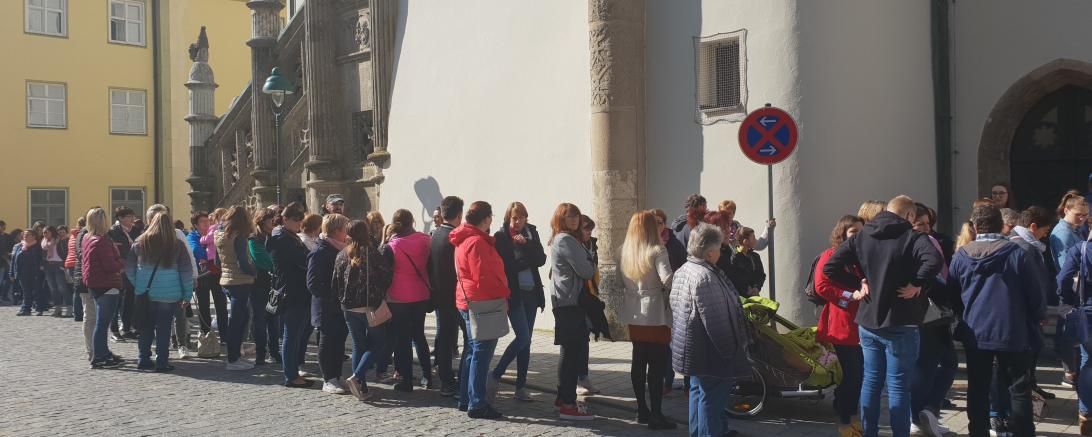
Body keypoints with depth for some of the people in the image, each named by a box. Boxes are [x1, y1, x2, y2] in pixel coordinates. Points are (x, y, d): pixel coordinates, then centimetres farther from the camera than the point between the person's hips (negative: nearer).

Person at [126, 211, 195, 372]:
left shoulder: (140, 243, 1)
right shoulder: (177, 245, -6)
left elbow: (129, 268, 8)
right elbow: (187, 271, -4)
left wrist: (138, 286, 17)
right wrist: (187, 294, 3)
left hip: (145, 294, 3)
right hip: (169, 296, -2)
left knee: (146, 327, 13)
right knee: (164, 328, 3)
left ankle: (144, 359, 19)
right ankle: (161, 362, 4)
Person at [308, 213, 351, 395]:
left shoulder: (341, 250, 13)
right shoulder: (320, 253, -14)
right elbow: (313, 284, -20)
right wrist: (333, 295, -24)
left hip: (341, 307, 8)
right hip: (327, 310, -8)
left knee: (339, 341, 11)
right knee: (328, 342, -1)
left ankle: (336, 378, 19)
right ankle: (328, 380, 7)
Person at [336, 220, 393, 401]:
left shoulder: (342, 256, 1)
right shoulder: (372, 254, -11)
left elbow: (335, 283, 5)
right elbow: (387, 277, -9)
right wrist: (380, 297, 8)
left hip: (350, 309, 4)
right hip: (371, 308, -4)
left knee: (358, 346, 12)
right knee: (376, 345, 8)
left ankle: (361, 388, 10)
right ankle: (357, 377, -11)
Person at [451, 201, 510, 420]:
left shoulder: (465, 240, 15)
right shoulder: (477, 242, -17)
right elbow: (484, 277, -20)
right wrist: (503, 295, -11)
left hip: (468, 302, 10)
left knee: (474, 352, 17)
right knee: (481, 354, -7)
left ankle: (466, 399, 23)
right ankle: (477, 404, -6)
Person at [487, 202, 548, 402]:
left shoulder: (531, 234, 11)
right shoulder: (500, 237, -4)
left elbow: (541, 259, -1)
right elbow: (503, 266, -13)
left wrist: (526, 243, -11)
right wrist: (527, 260, -5)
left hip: (531, 293, 5)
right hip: (513, 293, -5)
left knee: (526, 340, 5)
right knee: (523, 337, -15)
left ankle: (521, 386, 11)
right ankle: (495, 377, -3)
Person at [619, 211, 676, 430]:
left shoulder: (626, 251, 6)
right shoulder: (657, 251, -13)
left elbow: (623, 281, 10)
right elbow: (667, 280, -23)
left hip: (635, 314, 7)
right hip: (655, 314, -7)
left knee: (639, 361, 13)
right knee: (657, 364, -3)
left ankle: (642, 410, 21)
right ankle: (656, 415, -3)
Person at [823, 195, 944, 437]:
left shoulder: (861, 237, 6)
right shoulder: (912, 238, -9)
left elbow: (830, 267, 2)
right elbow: (934, 261, -30)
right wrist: (915, 284, -16)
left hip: (867, 323, 5)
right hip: (899, 325, -5)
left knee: (871, 381, 14)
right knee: (898, 386, 1)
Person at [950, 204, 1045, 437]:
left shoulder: (961, 255, -1)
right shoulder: (1016, 253, -10)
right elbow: (1036, 293, -5)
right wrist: (1035, 320, 12)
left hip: (975, 333, 3)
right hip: (1012, 333, -3)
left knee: (978, 389, 10)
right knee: (1020, 389, 7)